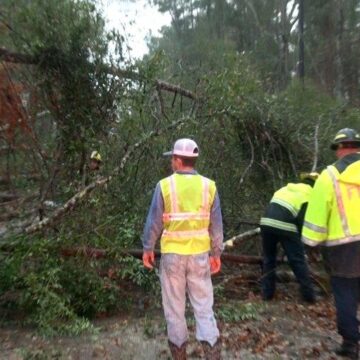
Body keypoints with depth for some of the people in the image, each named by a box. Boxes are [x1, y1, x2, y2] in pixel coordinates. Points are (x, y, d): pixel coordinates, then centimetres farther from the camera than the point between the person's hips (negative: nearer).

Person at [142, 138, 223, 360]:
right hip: (200, 254, 2)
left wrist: (148, 248, 7)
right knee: (204, 305, 14)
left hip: (172, 254, -1)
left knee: (175, 306, 15)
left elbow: (154, 221, -6)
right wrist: (216, 253, 9)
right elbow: (216, 225, 0)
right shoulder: (209, 186, -4)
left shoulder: (165, 185, -10)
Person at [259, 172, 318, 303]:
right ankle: (309, 295, 23)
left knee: (269, 258, 19)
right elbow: (302, 219, -2)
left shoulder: (286, 188, 25)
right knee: (298, 260, 13)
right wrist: (300, 237, 13)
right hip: (284, 226, -5)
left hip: (266, 222, 5)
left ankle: (267, 293, 24)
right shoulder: (309, 195, 8)